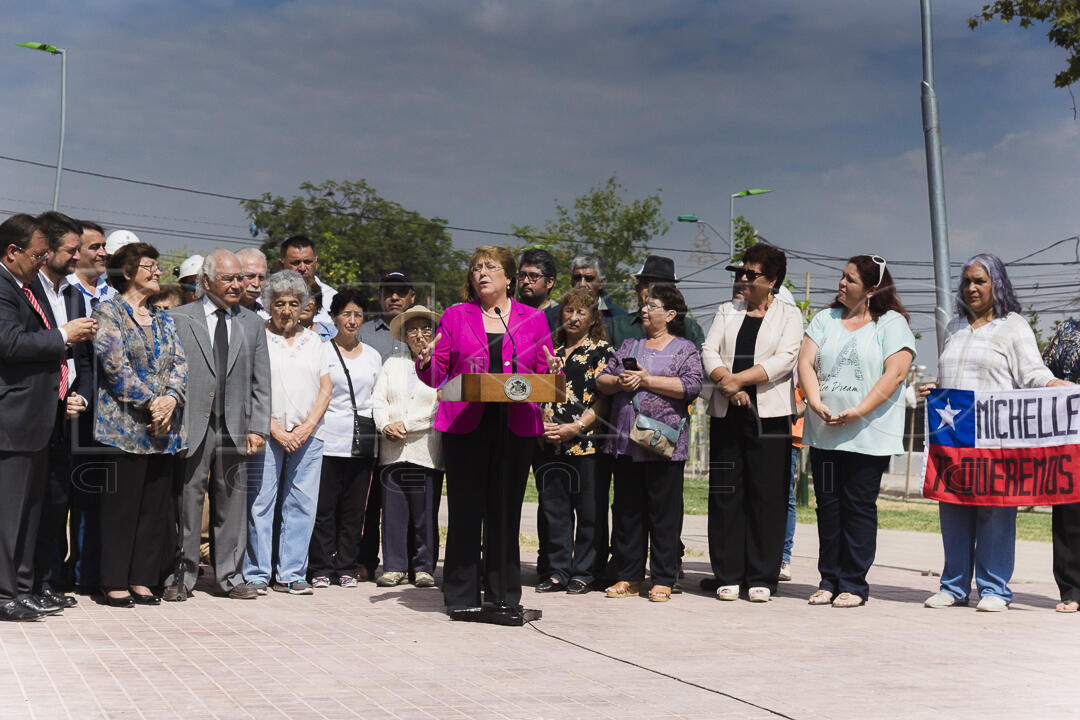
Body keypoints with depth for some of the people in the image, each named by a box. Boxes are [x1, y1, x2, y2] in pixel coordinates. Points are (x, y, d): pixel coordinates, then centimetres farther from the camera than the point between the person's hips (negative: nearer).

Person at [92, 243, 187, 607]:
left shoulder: (163, 319, 18)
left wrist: (170, 398, -10)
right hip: (124, 424, -6)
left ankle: (143, 579, 13)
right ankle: (115, 582, 4)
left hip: (163, 427, 6)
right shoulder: (108, 313, -1)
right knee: (122, 505, -3)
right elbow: (115, 364, -12)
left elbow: (179, 363, 9)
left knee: (156, 505, 6)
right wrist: (150, 403, -15)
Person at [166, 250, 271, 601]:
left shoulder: (252, 323, 13)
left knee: (232, 501, 8)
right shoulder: (178, 319, 3)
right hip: (191, 427, -3)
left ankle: (230, 575, 17)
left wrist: (258, 427, 3)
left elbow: (261, 381, 11)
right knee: (186, 499, 0)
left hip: (235, 429, 3)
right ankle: (181, 576, 10)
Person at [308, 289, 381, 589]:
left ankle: (346, 568, 13)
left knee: (354, 508, 5)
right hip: (327, 439, -3)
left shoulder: (373, 356, 15)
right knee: (324, 506, -4)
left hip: (362, 442, 3)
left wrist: (377, 429, 11)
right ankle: (321, 569, 4)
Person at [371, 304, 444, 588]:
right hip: (392, 451, 3)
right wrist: (385, 426, -8)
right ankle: (395, 567, 8)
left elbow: (442, 409, -5)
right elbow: (378, 400, 11)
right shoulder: (392, 364, 18)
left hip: (427, 451, -3)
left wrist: (405, 424, -10)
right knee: (393, 509, 0)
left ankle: (424, 567, 8)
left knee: (425, 510, -2)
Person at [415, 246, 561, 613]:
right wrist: (425, 361, -11)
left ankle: (504, 595, 14)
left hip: (516, 427, 1)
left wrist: (553, 371, -9)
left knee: (507, 511, 4)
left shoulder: (533, 319, 12)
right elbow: (435, 376, 10)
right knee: (465, 511, 0)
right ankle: (461, 596, 9)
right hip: (465, 425, -1)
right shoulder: (455, 316, 10)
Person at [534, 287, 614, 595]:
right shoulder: (552, 350, 16)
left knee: (589, 512, 1)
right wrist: (541, 424, 1)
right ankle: (558, 572, 16)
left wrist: (576, 427, -14)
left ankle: (583, 573, 10)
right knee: (554, 509, 8)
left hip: (587, 444, -5)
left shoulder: (601, 351, 1)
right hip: (551, 444, 5)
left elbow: (604, 399, -6)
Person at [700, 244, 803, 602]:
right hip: (727, 414, 3)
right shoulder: (727, 311, 17)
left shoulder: (789, 315, 7)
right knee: (725, 494, 1)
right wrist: (727, 383, -14)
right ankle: (728, 576, 8)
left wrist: (738, 379, -15)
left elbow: (784, 360, -8)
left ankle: (761, 579, 5)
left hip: (769, 416, -3)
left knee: (767, 497, -2)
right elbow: (709, 352, 4)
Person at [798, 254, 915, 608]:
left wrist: (857, 412, -18)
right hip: (824, 432, 4)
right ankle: (829, 580, 14)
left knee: (859, 506, -1)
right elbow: (806, 363, 5)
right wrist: (815, 403, -12)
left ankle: (854, 584, 6)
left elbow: (896, 373, -10)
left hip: (869, 435, -4)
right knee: (828, 505, 6)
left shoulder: (891, 324, 0)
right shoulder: (825, 319, 14)